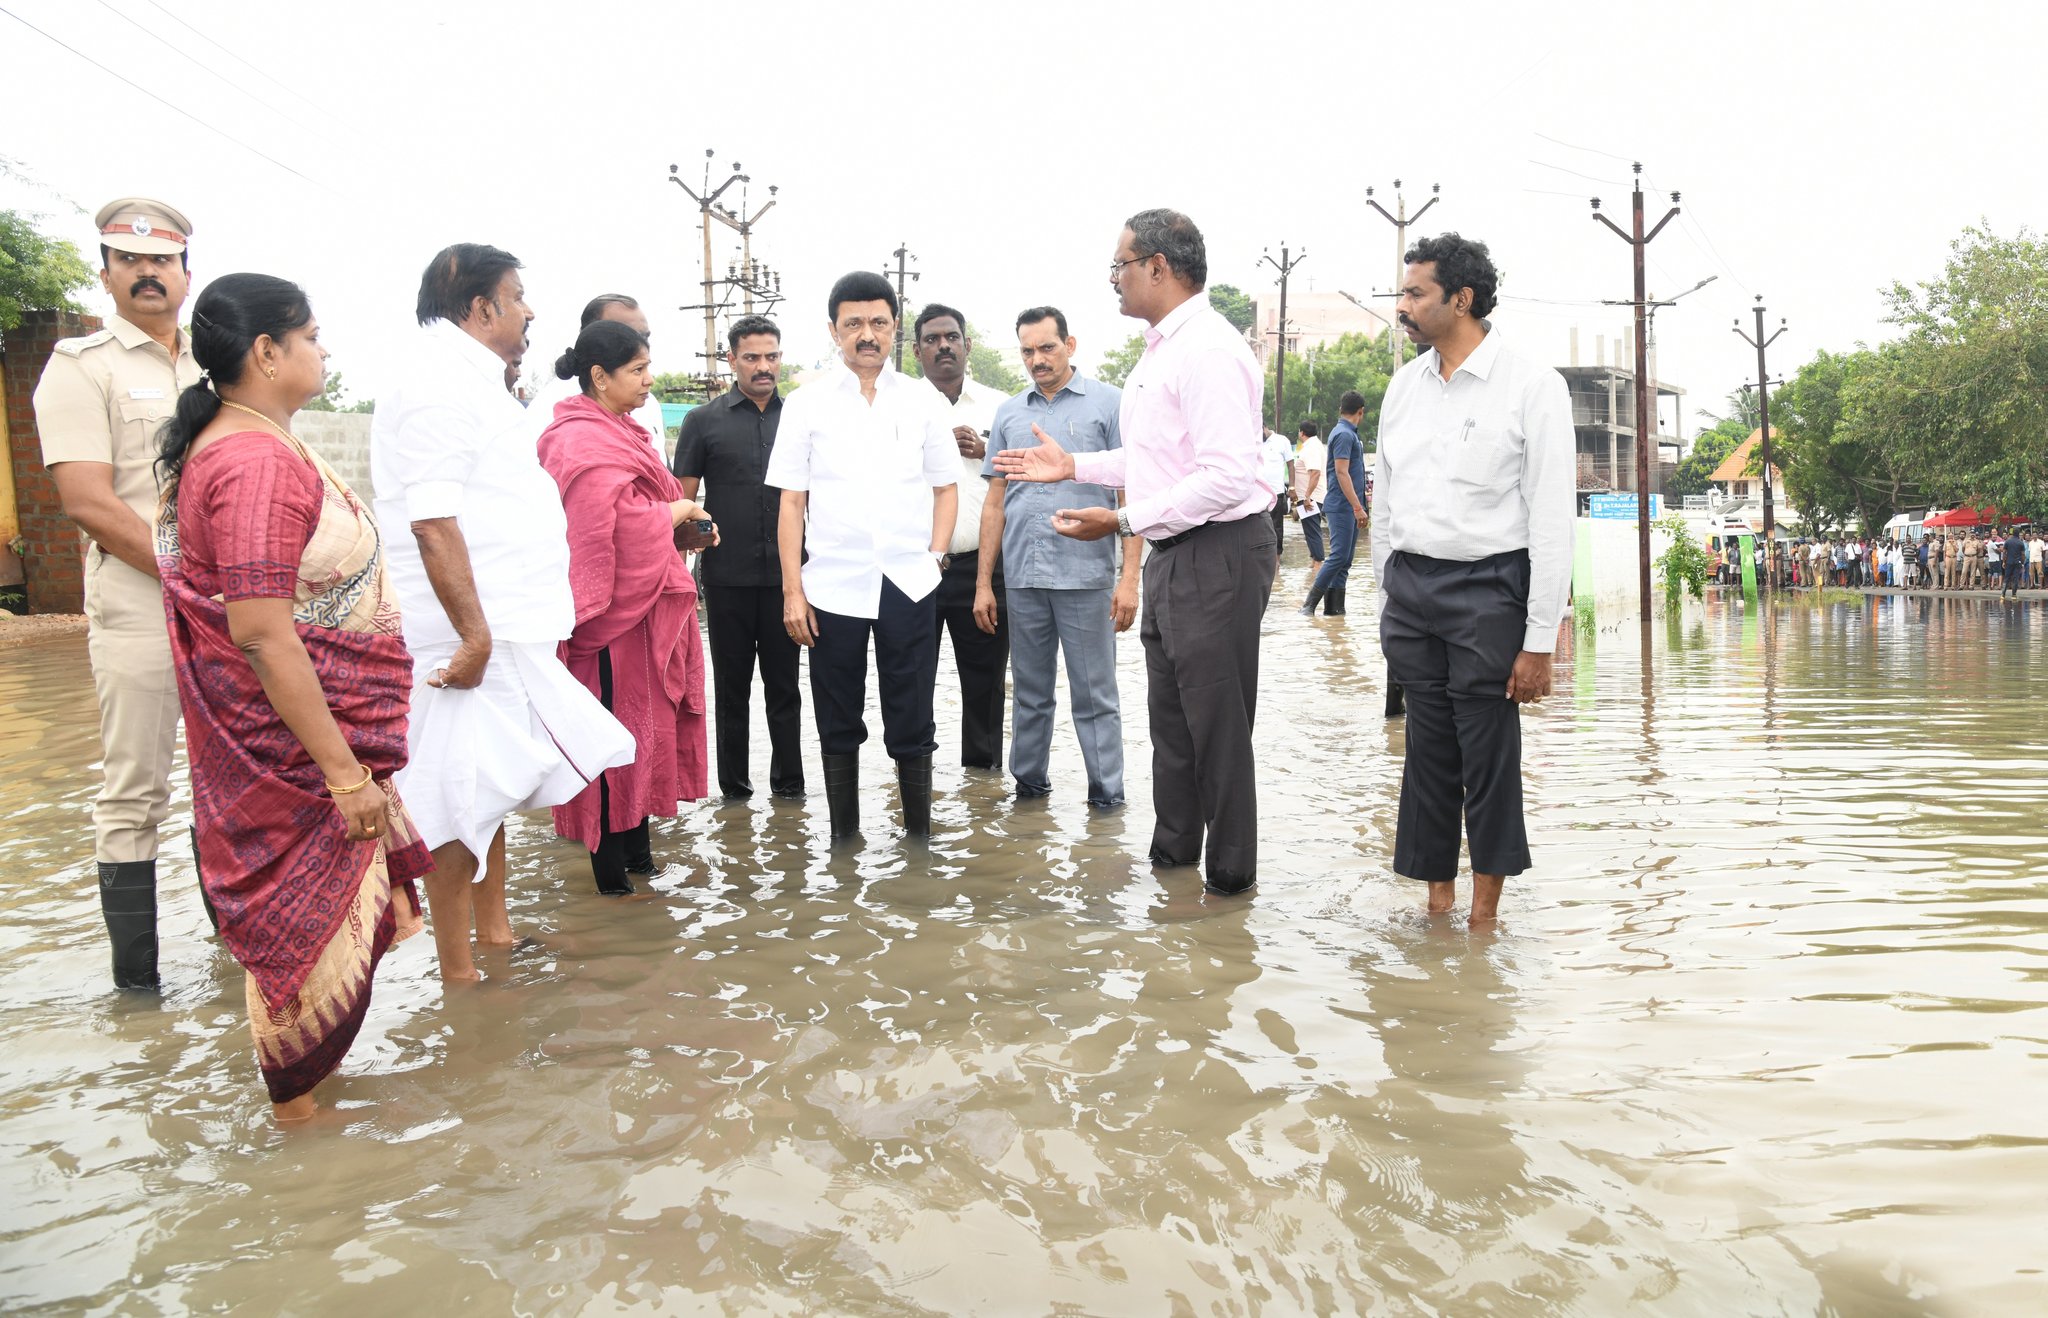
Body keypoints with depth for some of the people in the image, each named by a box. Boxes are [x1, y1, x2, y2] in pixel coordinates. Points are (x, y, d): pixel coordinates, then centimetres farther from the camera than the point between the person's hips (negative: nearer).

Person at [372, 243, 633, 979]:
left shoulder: (468, 381, 18)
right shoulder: (440, 385, -15)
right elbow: (433, 522, -24)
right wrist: (475, 637, -26)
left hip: (504, 629, 10)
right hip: (477, 635, -10)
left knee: (494, 788, 18)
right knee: (465, 801, -2)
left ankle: (493, 931, 32)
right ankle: (457, 972, 9)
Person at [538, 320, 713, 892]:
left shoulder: (613, 431, 16)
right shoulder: (586, 442, -17)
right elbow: (621, 524, -25)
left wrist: (682, 530, 8)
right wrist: (679, 512, -10)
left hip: (643, 604, 10)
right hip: (617, 610, -10)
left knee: (645, 727, 15)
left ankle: (637, 844, 26)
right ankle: (611, 865, 6)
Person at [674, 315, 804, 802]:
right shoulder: (704, 421, 3)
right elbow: (682, 500, 3)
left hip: (784, 574, 1)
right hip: (727, 578, -1)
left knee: (783, 683, 9)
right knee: (732, 685, 9)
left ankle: (788, 781, 19)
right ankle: (734, 786, 19)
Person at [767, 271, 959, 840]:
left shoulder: (920, 400, 8)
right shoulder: (807, 403, 4)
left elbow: (946, 488, 14)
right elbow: (791, 502, 3)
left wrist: (934, 556, 0)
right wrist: (792, 590, -3)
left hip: (909, 584, 0)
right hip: (832, 585, 0)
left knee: (912, 722, 4)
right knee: (838, 723, 9)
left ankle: (919, 831, 17)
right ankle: (843, 836, 20)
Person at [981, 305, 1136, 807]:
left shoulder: (1109, 403, 1)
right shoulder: (1009, 413, 13)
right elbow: (995, 502, 15)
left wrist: (1129, 578, -10)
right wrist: (984, 581, 10)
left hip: (1085, 576, -4)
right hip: (1023, 578, 4)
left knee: (1095, 696, 1)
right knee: (1030, 694, 13)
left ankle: (1107, 798, 10)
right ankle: (1029, 786, 25)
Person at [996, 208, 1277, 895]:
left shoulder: (1208, 351, -19)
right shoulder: (1160, 351, 14)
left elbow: (1227, 476, -27)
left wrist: (1122, 519, -26)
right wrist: (1072, 466, 19)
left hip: (1218, 554, -11)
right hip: (1173, 555, 11)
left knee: (1217, 719, 1)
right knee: (1170, 710, 19)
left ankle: (1230, 871, 16)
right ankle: (1173, 849, 35)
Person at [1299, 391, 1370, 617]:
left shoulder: (1349, 434, 17)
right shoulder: (1344, 434, -14)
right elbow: (1341, 472, -21)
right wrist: (1357, 507, -24)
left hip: (1349, 507, 10)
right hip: (1343, 507, -10)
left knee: (1344, 558, 8)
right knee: (1339, 556, -11)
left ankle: (1335, 607, 8)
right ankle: (1309, 604, -8)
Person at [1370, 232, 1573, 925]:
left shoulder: (1532, 385, -7)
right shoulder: (1404, 384, 11)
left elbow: (1552, 520, -9)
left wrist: (1539, 641, -12)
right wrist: (1387, 598, 15)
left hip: (1488, 588, -5)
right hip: (1410, 586, 5)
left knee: (1489, 755, 1)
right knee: (1428, 750, 9)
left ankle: (1484, 918, 13)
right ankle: (1437, 900, 19)